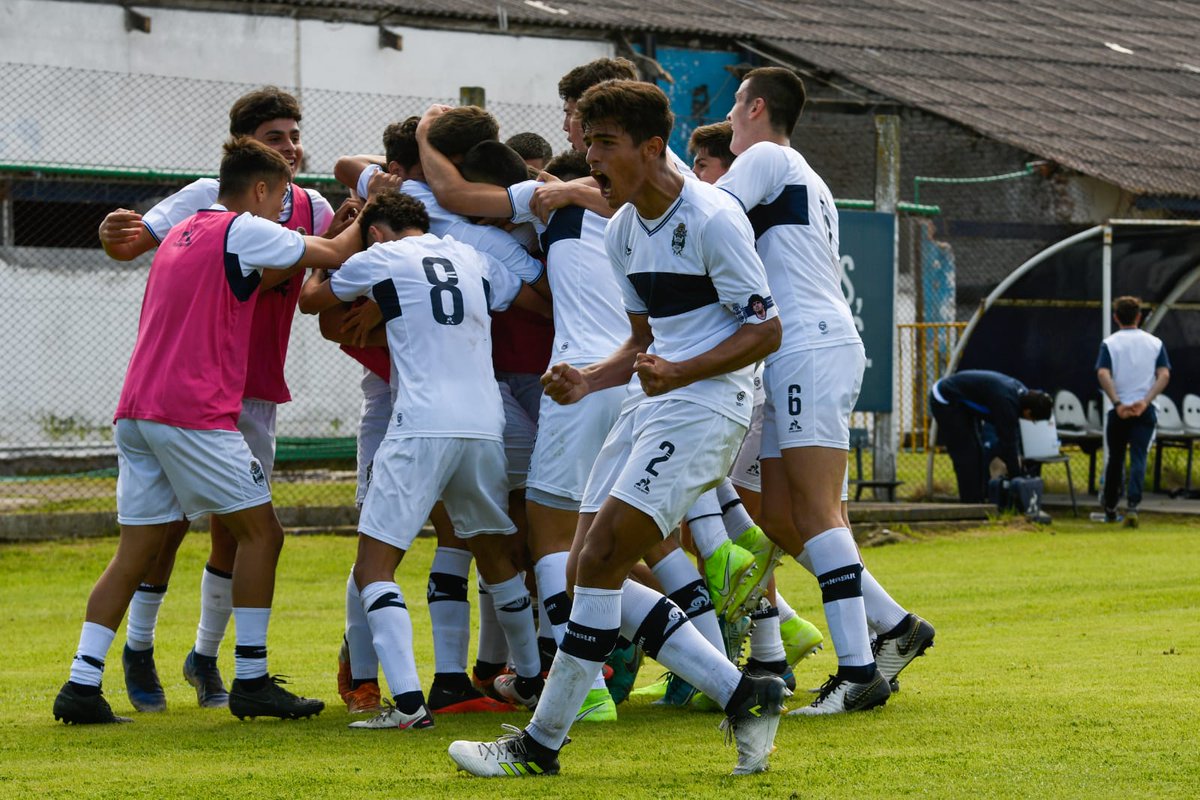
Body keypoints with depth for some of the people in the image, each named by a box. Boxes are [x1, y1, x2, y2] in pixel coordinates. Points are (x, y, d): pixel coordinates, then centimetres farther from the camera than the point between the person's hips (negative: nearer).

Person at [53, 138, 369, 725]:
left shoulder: (181, 235, 23)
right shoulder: (244, 230, -3)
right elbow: (335, 255, 2)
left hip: (136, 412, 8)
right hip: (195, 413, -8)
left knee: (135, 553, 8)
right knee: (261, 532, 2)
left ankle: (82, 684, 0)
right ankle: (251, 682, 2)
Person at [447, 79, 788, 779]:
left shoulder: (712, 218, -12)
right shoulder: (623, 230, 14)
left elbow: (766, 330, -12)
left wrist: (682, 372, -24)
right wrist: (590, 381, 6)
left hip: (707, 405, -10)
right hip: (654, 407, 10)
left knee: (599, 562, -15)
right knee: (590, 571, 1)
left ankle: (541, 744, -7)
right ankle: (742, 695, 6)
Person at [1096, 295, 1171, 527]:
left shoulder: (1109, 343, 1)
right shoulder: (1155, 343, 6)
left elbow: (1103, 374, -13)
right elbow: (1164, 375, -5)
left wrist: (1117, 403, -16)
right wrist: (1145, 401, -12)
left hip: (1118, 411, 0)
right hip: (1145, 412, 0)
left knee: (1115, 459, 14)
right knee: (1138, 458, -5)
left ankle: (1110, 509, 25)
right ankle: (1132, 505, -24)